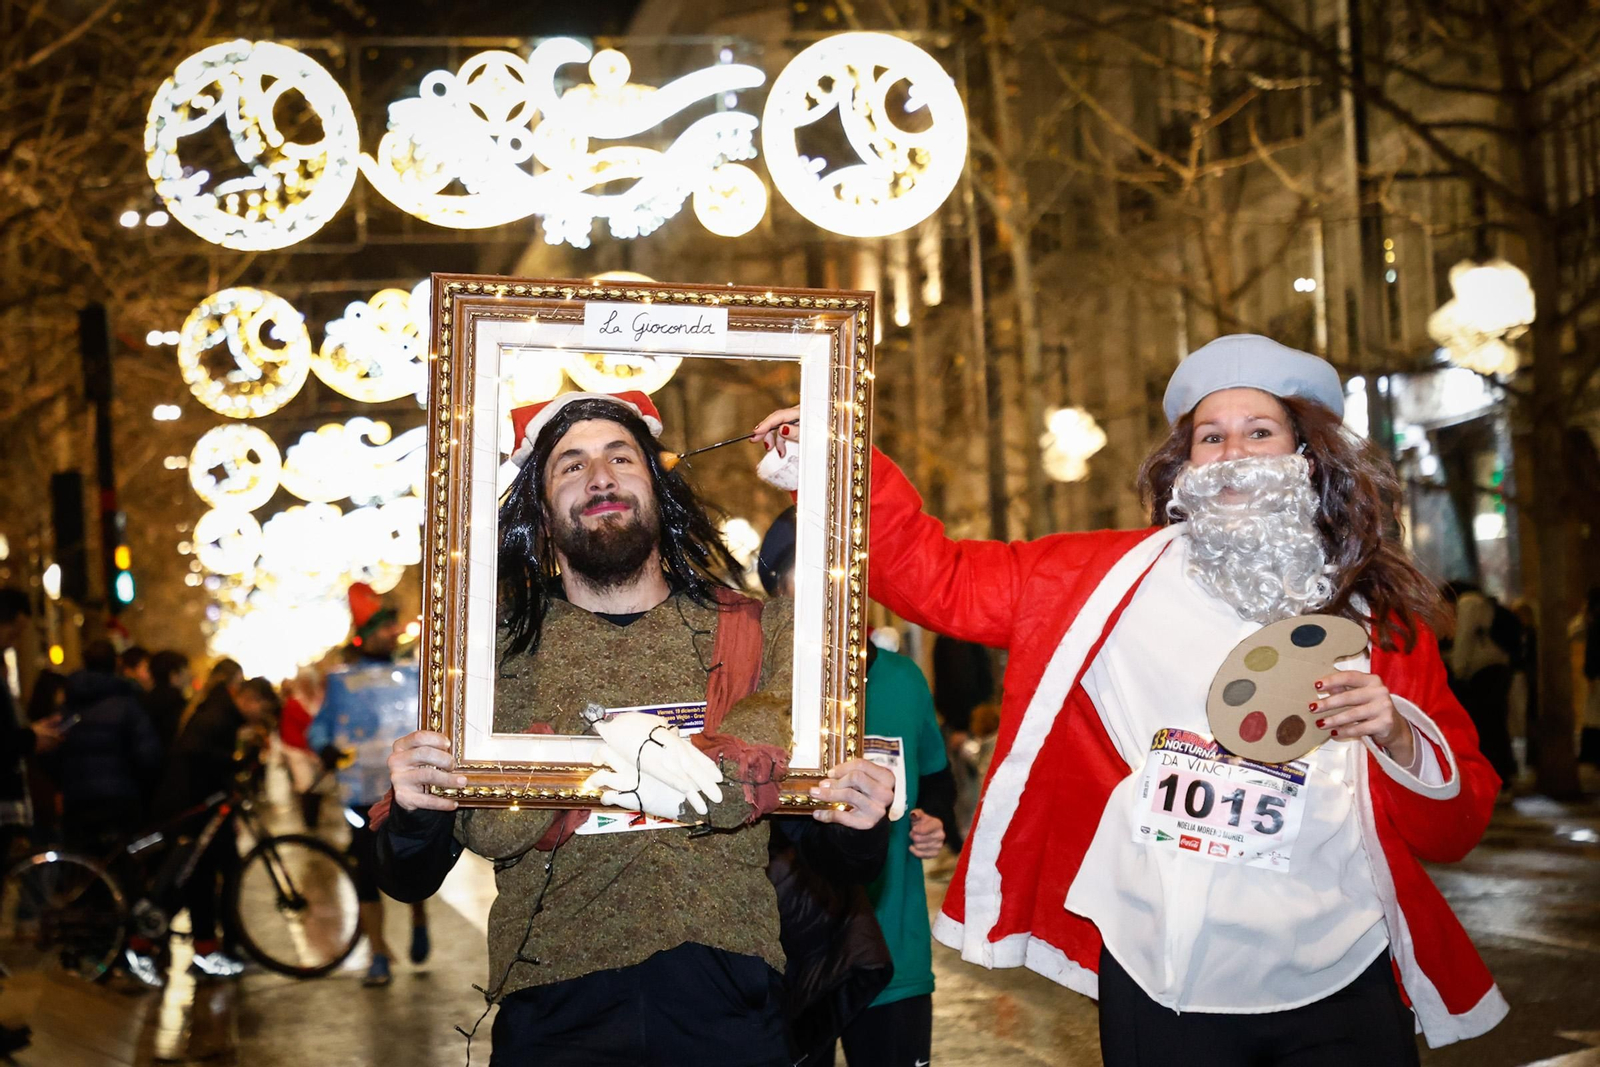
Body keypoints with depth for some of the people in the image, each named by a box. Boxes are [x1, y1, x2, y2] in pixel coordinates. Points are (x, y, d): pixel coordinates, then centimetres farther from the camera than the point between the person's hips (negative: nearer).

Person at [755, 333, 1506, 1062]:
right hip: (1158, 993, 0)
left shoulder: (1379, 619, 2)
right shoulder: (1113, 579, 2)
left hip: (1337, 992, 1)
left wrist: (1395, 736, -14)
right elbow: (934, 575, 5)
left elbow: (1455, 830, 5)